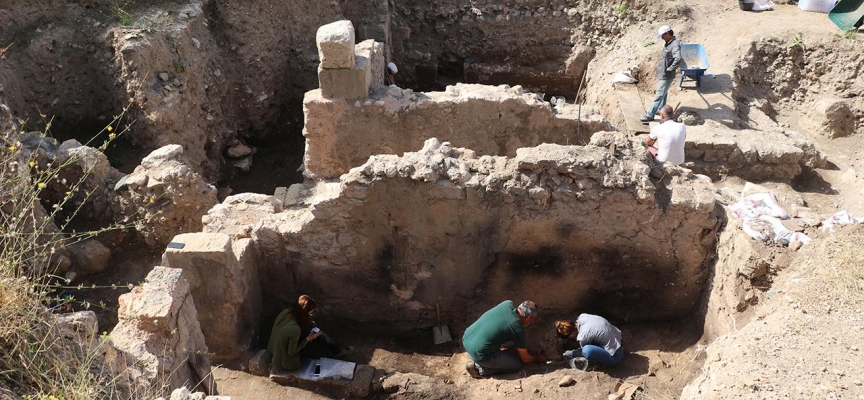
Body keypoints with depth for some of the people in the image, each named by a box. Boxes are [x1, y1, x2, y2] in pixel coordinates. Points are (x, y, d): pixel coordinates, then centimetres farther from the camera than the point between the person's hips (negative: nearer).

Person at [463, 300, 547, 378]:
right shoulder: (518, 329, -13)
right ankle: (478, 368, 1)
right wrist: (537, 358, 24)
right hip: (479, 354, -8)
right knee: (517, 365, 8)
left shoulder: (508, 303, 4)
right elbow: (525, 358, 2)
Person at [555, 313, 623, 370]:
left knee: (587, 350, -31)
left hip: (614, 356, -9)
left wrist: (572, 354, 9)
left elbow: (585, 350, -4)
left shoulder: (583, 336, -25)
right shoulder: (582, 316, -7)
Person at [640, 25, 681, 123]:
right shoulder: (668, 43, 7)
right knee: (663, 93, 24)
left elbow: (678, 59, -37)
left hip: (666, 76, -10)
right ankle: (661, 109, 40)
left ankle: (650, 115, -3)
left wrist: (669, 69, -27)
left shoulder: (675, 45, -23)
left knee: (659, 95, -5)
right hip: (662, 74, 10)